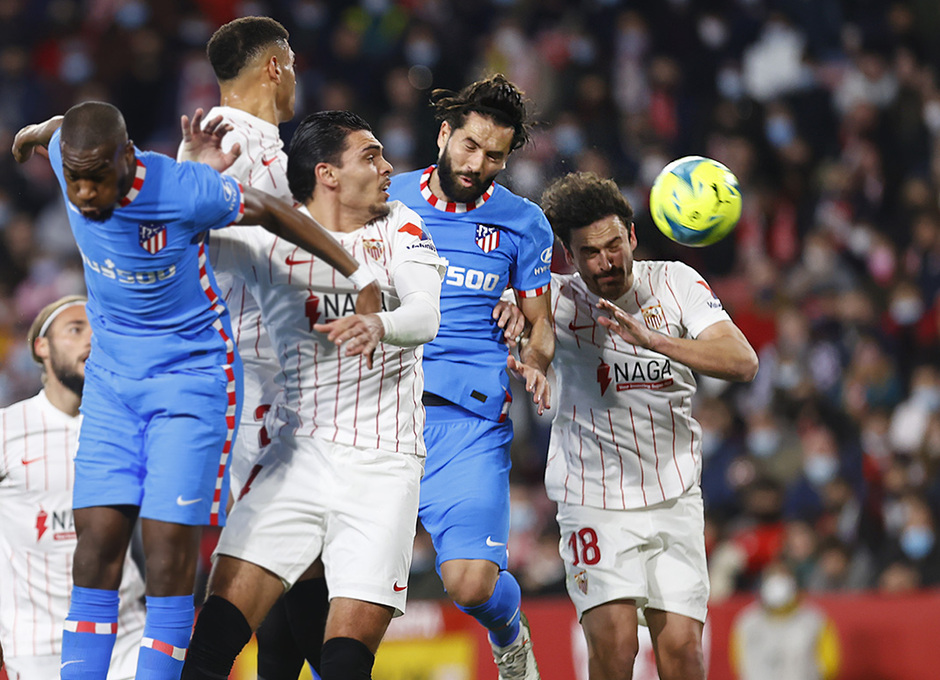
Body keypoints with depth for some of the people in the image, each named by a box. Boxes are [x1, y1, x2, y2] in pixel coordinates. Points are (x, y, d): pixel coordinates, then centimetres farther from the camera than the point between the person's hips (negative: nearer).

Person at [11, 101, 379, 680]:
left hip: (191, 376, -5)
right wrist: (32, 133, 39)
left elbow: (270, 212, -10)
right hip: (111, 375, 5)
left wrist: (362, 278, -2)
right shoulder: (69, 152, -12)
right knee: (98, 539, -2)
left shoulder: (184, 192, -26)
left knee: (169, 546, -10)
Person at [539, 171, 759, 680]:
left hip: (674, 498, 2)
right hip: (593, 498, -2)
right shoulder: (555, 299, -5)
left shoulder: (675, 283, -3)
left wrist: (652, 339, -29)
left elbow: (743, 362, -14)